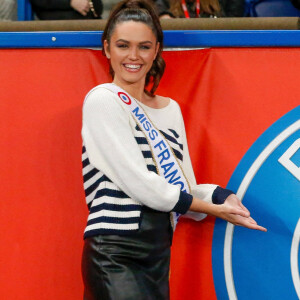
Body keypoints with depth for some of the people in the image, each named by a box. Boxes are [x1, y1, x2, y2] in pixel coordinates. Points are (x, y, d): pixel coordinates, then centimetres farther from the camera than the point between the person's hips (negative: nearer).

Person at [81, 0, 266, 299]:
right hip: (115, 258, -6)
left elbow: (185, 190, 15)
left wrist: (221, 196, -6)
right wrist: (213, 208, -7)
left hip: (158, 255, 7)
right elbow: (136, 182, -12)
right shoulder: (102, 100, -4)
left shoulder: (170, 109, 16)